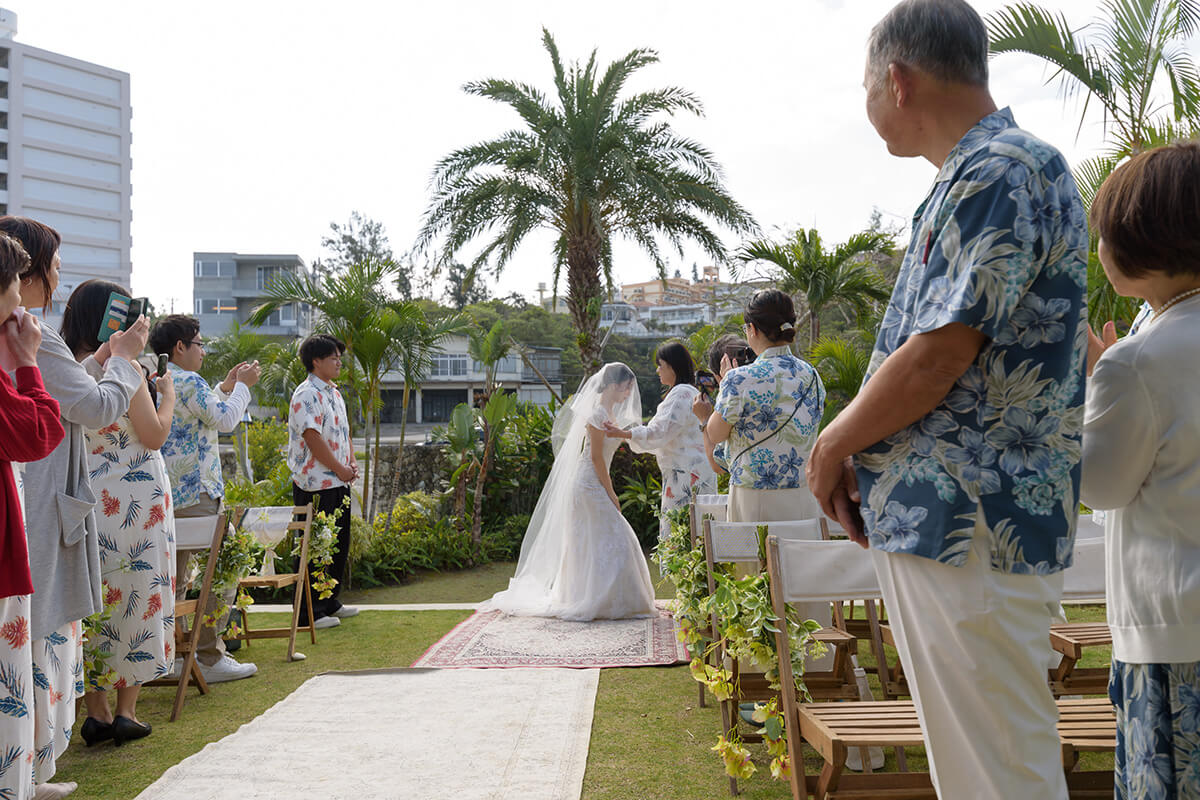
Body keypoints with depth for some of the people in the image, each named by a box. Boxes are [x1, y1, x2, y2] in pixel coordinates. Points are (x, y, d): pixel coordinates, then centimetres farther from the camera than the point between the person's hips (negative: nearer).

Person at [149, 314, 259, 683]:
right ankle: (211, 658, -1)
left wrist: (226, 386, 24)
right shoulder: (188, 382, -13)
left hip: (162, 497, 9)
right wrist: (241, 386, 3)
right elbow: (225, 419, -10)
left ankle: (168, 656, 17)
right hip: (195, 496, -9)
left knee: (173, 580, 13)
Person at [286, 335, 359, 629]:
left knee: (338, 544, 15)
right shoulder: (307, 395, -14)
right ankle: (308, 612, 3)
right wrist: (340, 470, -15)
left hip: (338, 483, 10)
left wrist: (352, 463, 6)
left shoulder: (334, 392, 17)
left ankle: (329, 602, 27)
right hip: (315, 485, -10)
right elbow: (313, 438, -20)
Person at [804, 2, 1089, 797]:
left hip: (972, 530, -10)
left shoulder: (1000, 172, -15)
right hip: (937, 521, 10)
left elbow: (941, 355, -20)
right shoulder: (973, 179, 18)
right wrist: (855, 451, 9)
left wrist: (833, 446, -6)